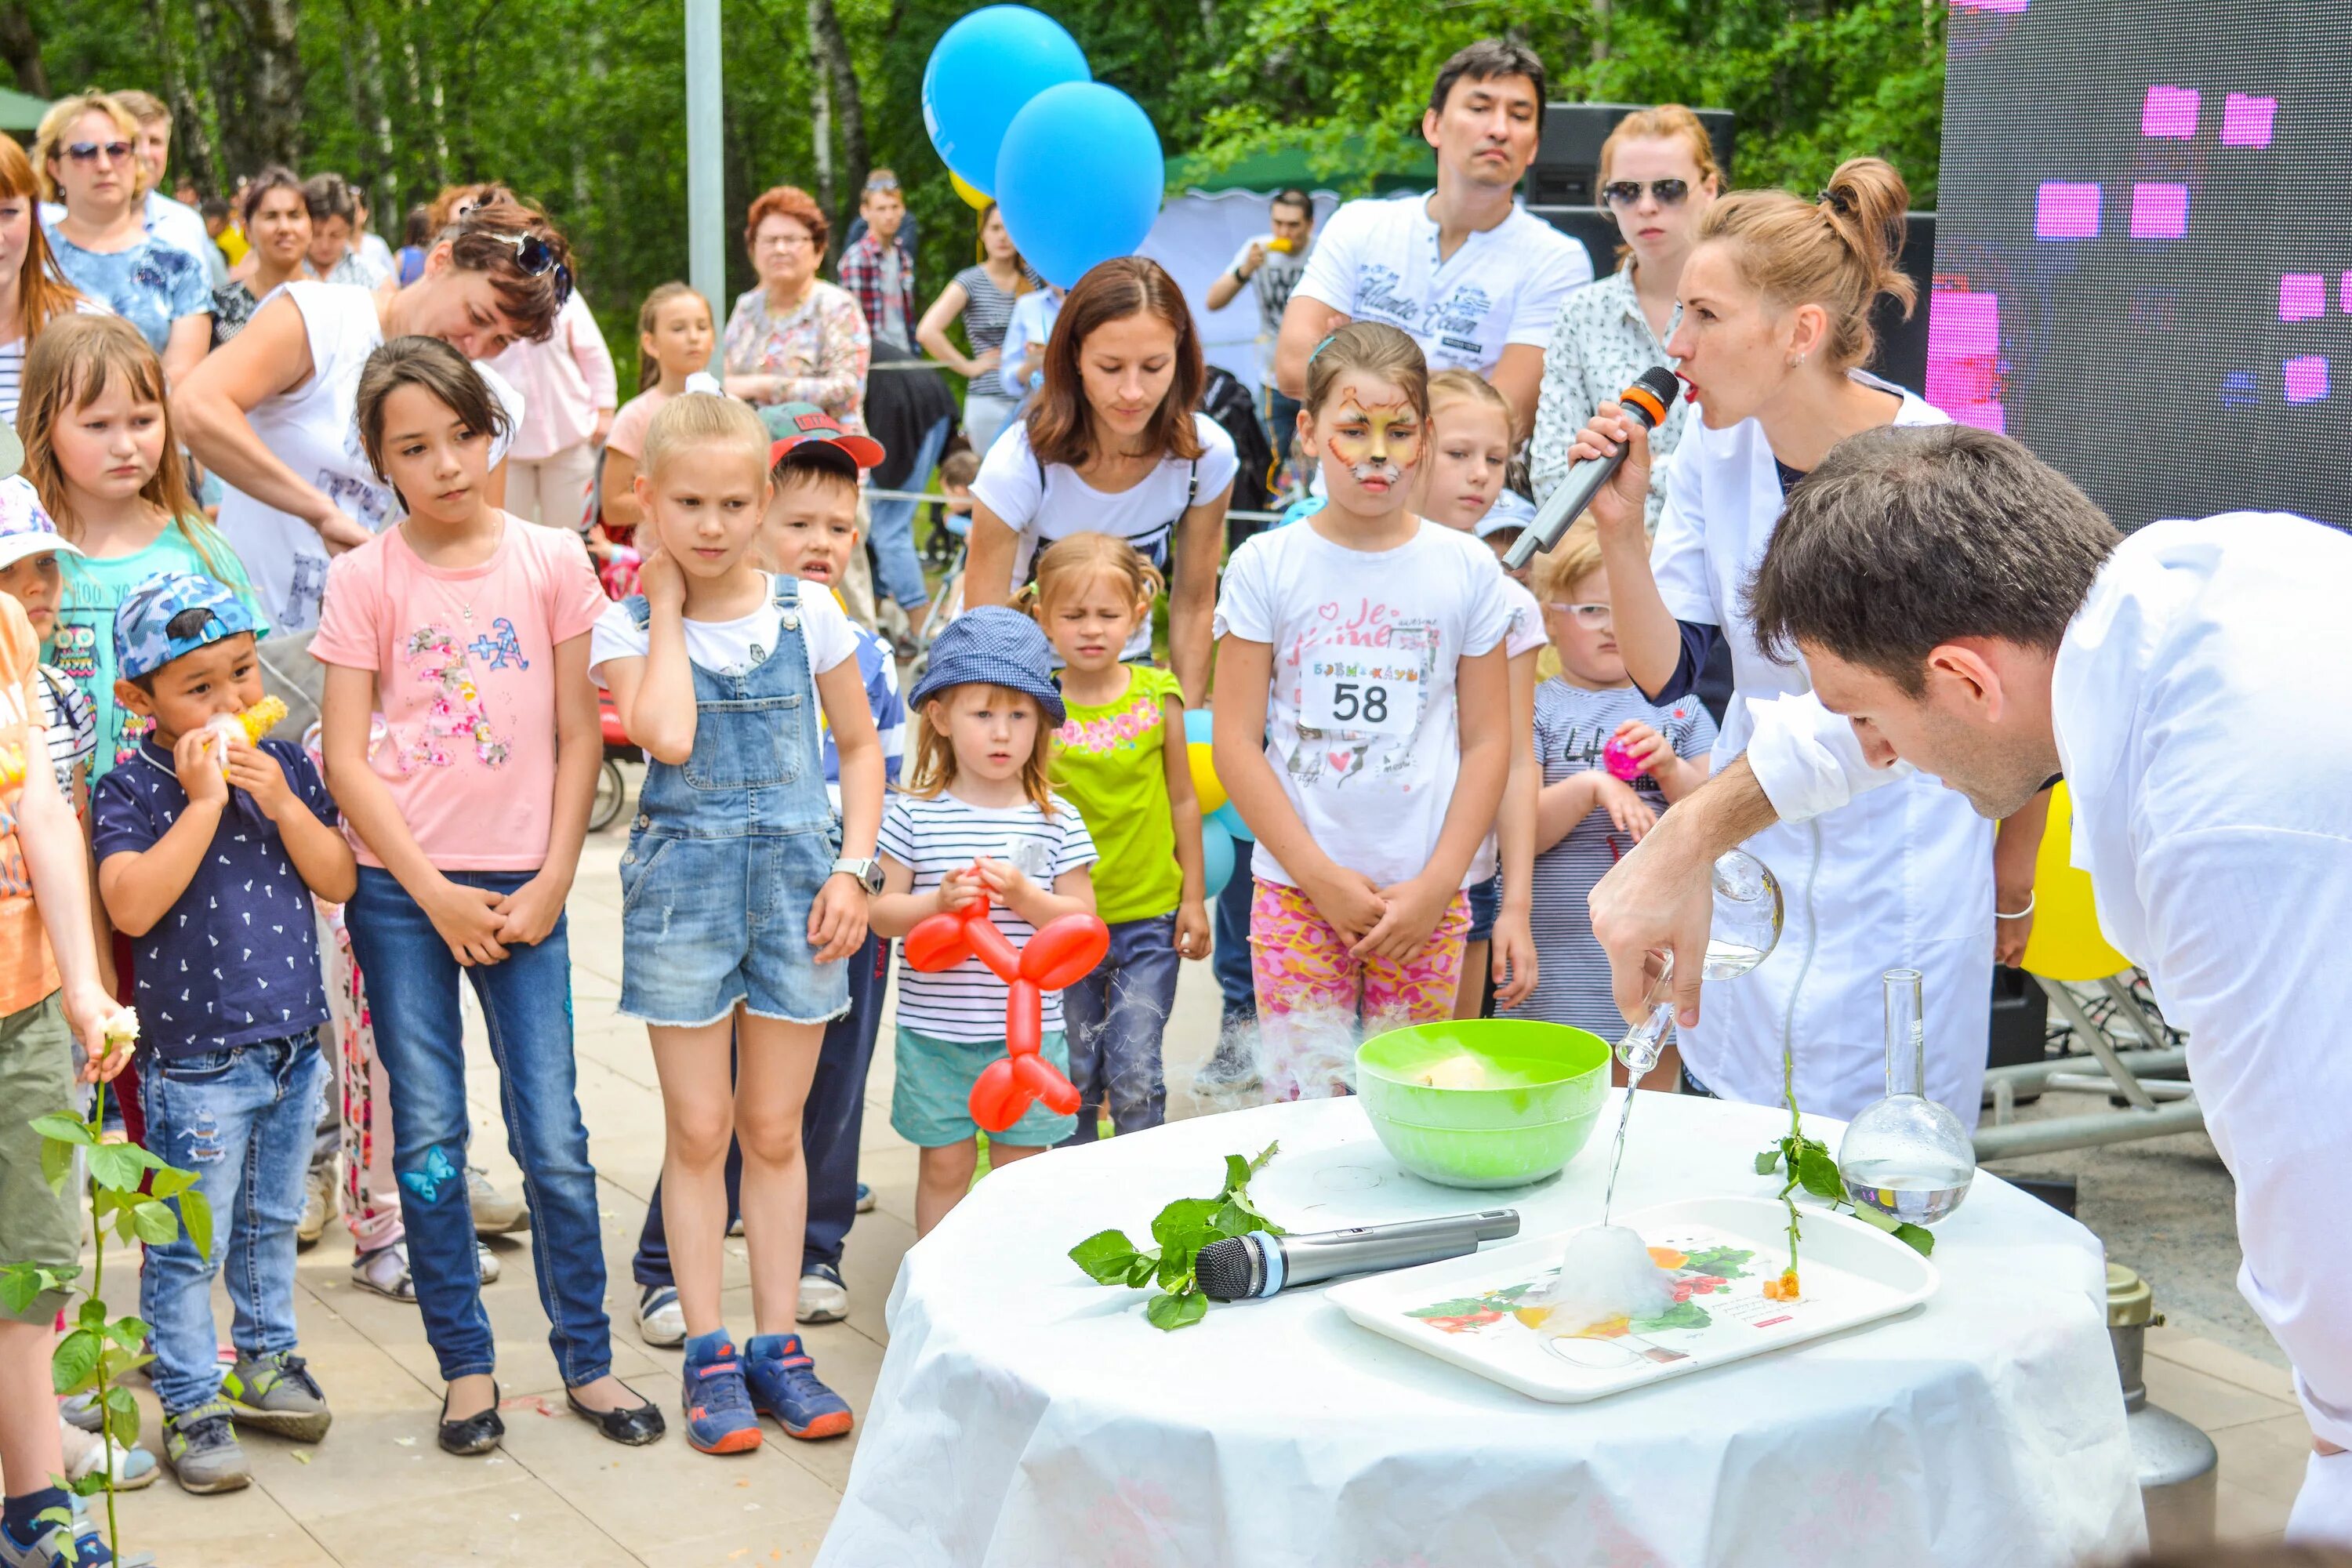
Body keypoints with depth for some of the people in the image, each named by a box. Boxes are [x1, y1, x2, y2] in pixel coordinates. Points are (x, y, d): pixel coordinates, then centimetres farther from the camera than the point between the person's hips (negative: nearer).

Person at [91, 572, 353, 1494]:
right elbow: (131, 906, -26)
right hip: (195, 1060, -5)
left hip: (293, 1044, 5)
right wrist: (203, 801, -27)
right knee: (189, 1246, 3)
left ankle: (264, 1363, 37)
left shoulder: (284, 766, 1)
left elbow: (338, 881, -3)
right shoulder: (131, 791, -13)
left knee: (270, 1224, 21)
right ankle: (191, 1406, 14)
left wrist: (281, 802, -17)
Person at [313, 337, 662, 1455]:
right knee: (430, 1140, 5)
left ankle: (586, 1359, 15)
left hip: (521, 888, 0)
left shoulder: (551, 561, 2)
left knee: (554, 1139, 1)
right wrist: (437, 894, -9)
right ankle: (465, 1366, 18)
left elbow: (577, 736, 4)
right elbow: (345, 759, -3)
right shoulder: (365, 579, -1)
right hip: (401, 888, 0)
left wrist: (549, 882, -4)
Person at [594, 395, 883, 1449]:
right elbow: (667, 736, -22)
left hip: (796, 876, 1)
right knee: (698, 1130, 4)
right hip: (683, 879, -1)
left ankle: (777, 1345, 19)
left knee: (774, 1128, 9)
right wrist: (668, 606, -12)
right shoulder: (628, 626, -3)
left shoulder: (807, 614, 2)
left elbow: (861, 742, 9)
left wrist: (853, 866, -2)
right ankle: (708, 1352, 14)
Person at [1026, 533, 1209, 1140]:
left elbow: (1182, 799, 7)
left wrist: (1194, 898, 8)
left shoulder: (1158, 696, -2)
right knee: (1072, 1078, 11)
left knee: (1134, 1078, -4)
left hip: (1148, 916, 0)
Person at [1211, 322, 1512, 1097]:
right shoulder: (1266, 566, 0)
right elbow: (1235, 742, -2)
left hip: (1428, 894, 1)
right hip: (1297, 888, -1)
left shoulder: (1466, 567, 3)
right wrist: (1323, 878, -8)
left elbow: (1488, 741, 4)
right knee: (1304, 1106, -2)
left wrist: (1436, 886, -5)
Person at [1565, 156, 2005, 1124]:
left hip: (1899, 877, -5)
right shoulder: (1712, 452, -5)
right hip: (1748, 855, 5)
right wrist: (1622, 530, -18)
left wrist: (2012, 883, 5)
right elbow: (1666, 674, -3)